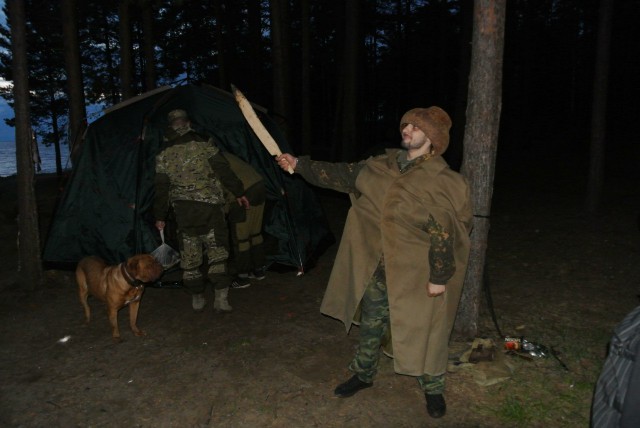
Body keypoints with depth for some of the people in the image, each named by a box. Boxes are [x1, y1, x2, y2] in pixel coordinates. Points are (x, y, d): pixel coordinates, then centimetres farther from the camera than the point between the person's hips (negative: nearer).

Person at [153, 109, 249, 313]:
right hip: (209, 205, -2)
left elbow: (161, 188, 9)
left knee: (189, 255, 11)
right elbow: (223, 170, -3)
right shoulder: (203, 144, -1)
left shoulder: (163, 154, 7)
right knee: (217, 250, 2)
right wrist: (238, 193, 5)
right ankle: (221, 298, -1)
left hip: (183, 210, 3)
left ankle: (197, 298, 20)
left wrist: (160, 216, 15)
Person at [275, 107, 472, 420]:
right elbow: (343, 175, 8)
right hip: (378, 268, 5)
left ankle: (433, 388, 35)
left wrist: (439, 276, -19)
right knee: (371, 325, 19)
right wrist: (300, 165, 7)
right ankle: (363, 374, 43)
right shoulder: (382, 165, 2)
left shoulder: (441, 180, -16)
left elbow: (444, 232, -18)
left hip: (417, 274, -5)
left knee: (424, 331, 10)